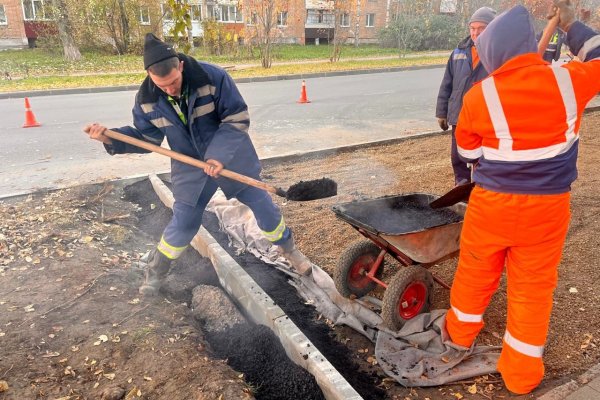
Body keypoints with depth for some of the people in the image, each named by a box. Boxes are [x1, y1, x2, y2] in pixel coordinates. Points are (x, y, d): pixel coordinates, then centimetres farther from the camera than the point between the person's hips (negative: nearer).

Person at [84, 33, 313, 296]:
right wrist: (111, 139, -16)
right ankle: (156, 270, 28)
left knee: (262, 205, 7)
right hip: (191, 167, 1)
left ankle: (288, 248, 32)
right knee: (184, 222, 2)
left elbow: (238, 119, -18)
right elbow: (146, 137, 0)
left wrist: (219, 155, -28)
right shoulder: (147, 99, -12)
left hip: (232, 157, -1)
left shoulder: (213, 77, -23)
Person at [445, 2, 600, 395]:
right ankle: (521, 372, 25)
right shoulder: (568, 81, -8)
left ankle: (462, 330, 44)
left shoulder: (478, 95, -11)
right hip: (547, 206, 1)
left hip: (491, 202, -1)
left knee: (475, 271, 19)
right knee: (532, 285, 12)